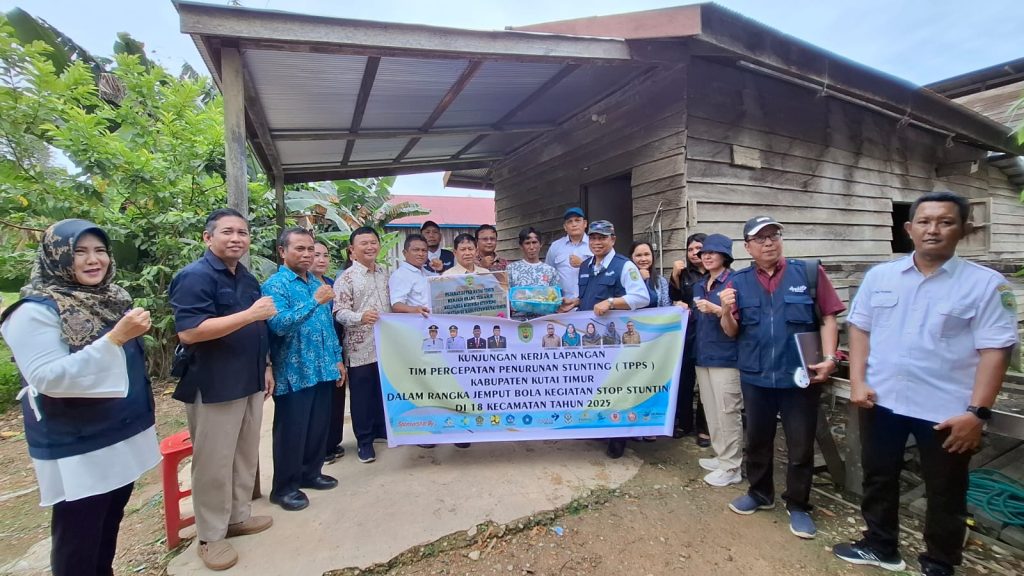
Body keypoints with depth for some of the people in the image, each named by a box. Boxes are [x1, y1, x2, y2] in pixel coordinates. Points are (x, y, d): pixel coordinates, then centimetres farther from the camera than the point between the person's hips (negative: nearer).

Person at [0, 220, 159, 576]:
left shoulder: (114, 298, 4)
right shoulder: (37, 310, -16)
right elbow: (49, 378, -25)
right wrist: (115, 338, -32)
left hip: (124, 432, 7)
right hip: (77, 447, -6)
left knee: (110, 521, 20)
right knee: (79, 536, 8)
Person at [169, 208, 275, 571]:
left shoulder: (248, 278, 12)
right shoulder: (195, 276, -14)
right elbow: (188, 332, -25)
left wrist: (265, 366, 18)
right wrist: (251, 314, -28)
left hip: (250, 382, 8)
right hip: (213, 386, -8)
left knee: (246, 455, 17)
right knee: (213, 463, 5)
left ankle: (238, 516, 34)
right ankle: (210, 536, 22)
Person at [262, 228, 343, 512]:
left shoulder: (317, 283, 11)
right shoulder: (274, 285, -10)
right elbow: (279, 324, -25)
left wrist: (337, 358, 14)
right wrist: (314, 302, -30)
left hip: (321, 370, 7)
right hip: (294, 373, -7)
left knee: (319, 427, 16)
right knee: (291, 432, 5)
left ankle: (311, 473, 34)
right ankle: (284, 487, 21)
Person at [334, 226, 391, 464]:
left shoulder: (384, 273, 11)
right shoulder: (346, 278, -9)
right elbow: (339, 312, -16)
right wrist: (360, 317, -34)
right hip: (360, 348, -6)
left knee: (385, 390, 17)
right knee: (362, 395, 5)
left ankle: (382, 429, 35)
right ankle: (364, 440, 19)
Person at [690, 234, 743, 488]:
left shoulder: (735, 281, -7)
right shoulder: (699, 285, 16)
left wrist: (715, 309, -24)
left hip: (726, 356, -8)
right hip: (703, 355, 8)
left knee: (727, 412, -3)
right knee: (711, 411, 13)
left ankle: (732, 467, 7)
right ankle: (721, 456, 26)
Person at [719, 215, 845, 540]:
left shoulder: (809, 273, -4)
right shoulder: (739, 282, 2)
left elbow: (828, 318, -4)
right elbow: (731, 333, 2)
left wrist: (829, 358, -14)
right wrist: (726, 311, -18)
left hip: (800, 376, -2)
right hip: (755, 376, 2)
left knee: (801, 446, 10)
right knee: (757, 439, 18)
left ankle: (798, 505, 30)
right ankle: (760, 493, 38)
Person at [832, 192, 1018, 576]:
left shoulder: (986, 283, -7)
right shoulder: (879, 276, 1)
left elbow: (995, 350, -9)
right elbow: (860, 328, 4)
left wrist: (977, 412, -15)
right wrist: (857, 382, -3)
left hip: (946, 410, -2)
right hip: (881, 401, 3)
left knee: (945, 494, 15)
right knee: (878, 478, 18)